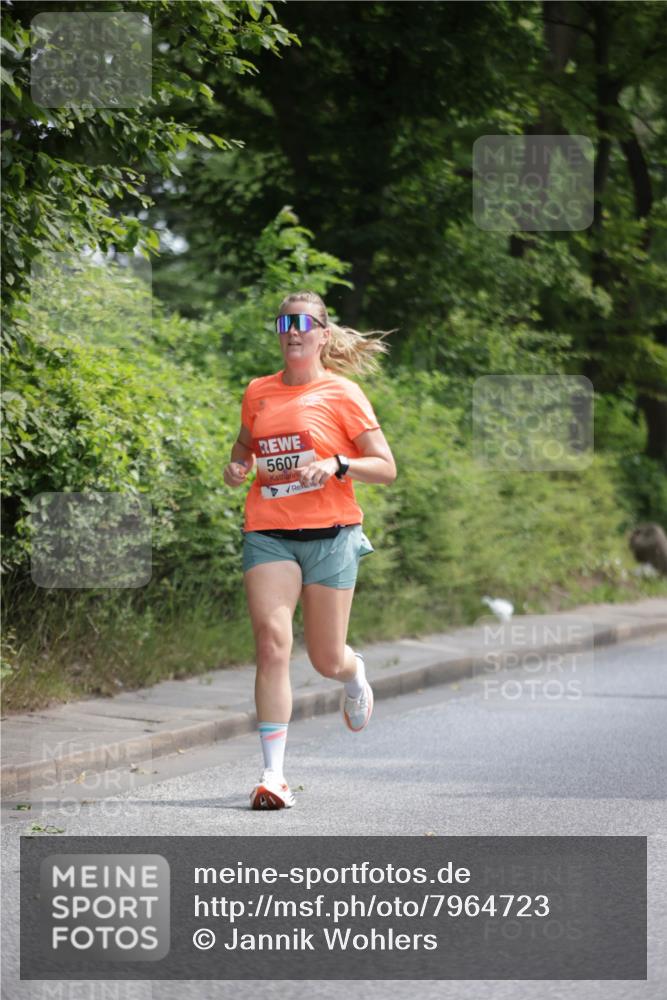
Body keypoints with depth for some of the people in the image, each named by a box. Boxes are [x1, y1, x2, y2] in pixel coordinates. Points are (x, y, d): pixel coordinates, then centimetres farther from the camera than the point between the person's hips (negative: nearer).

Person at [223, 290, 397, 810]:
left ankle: (354, 671, 45)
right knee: (272, 643, -15)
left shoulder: (342, 393, 0)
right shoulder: (258, 392, 10)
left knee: (326, 660, 5)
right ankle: (273, 774, -15)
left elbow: (386, 468, -1)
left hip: (330, 532, -2)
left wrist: (336, 464, -18)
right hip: (268, 533, 2)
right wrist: (236, 466, 5)